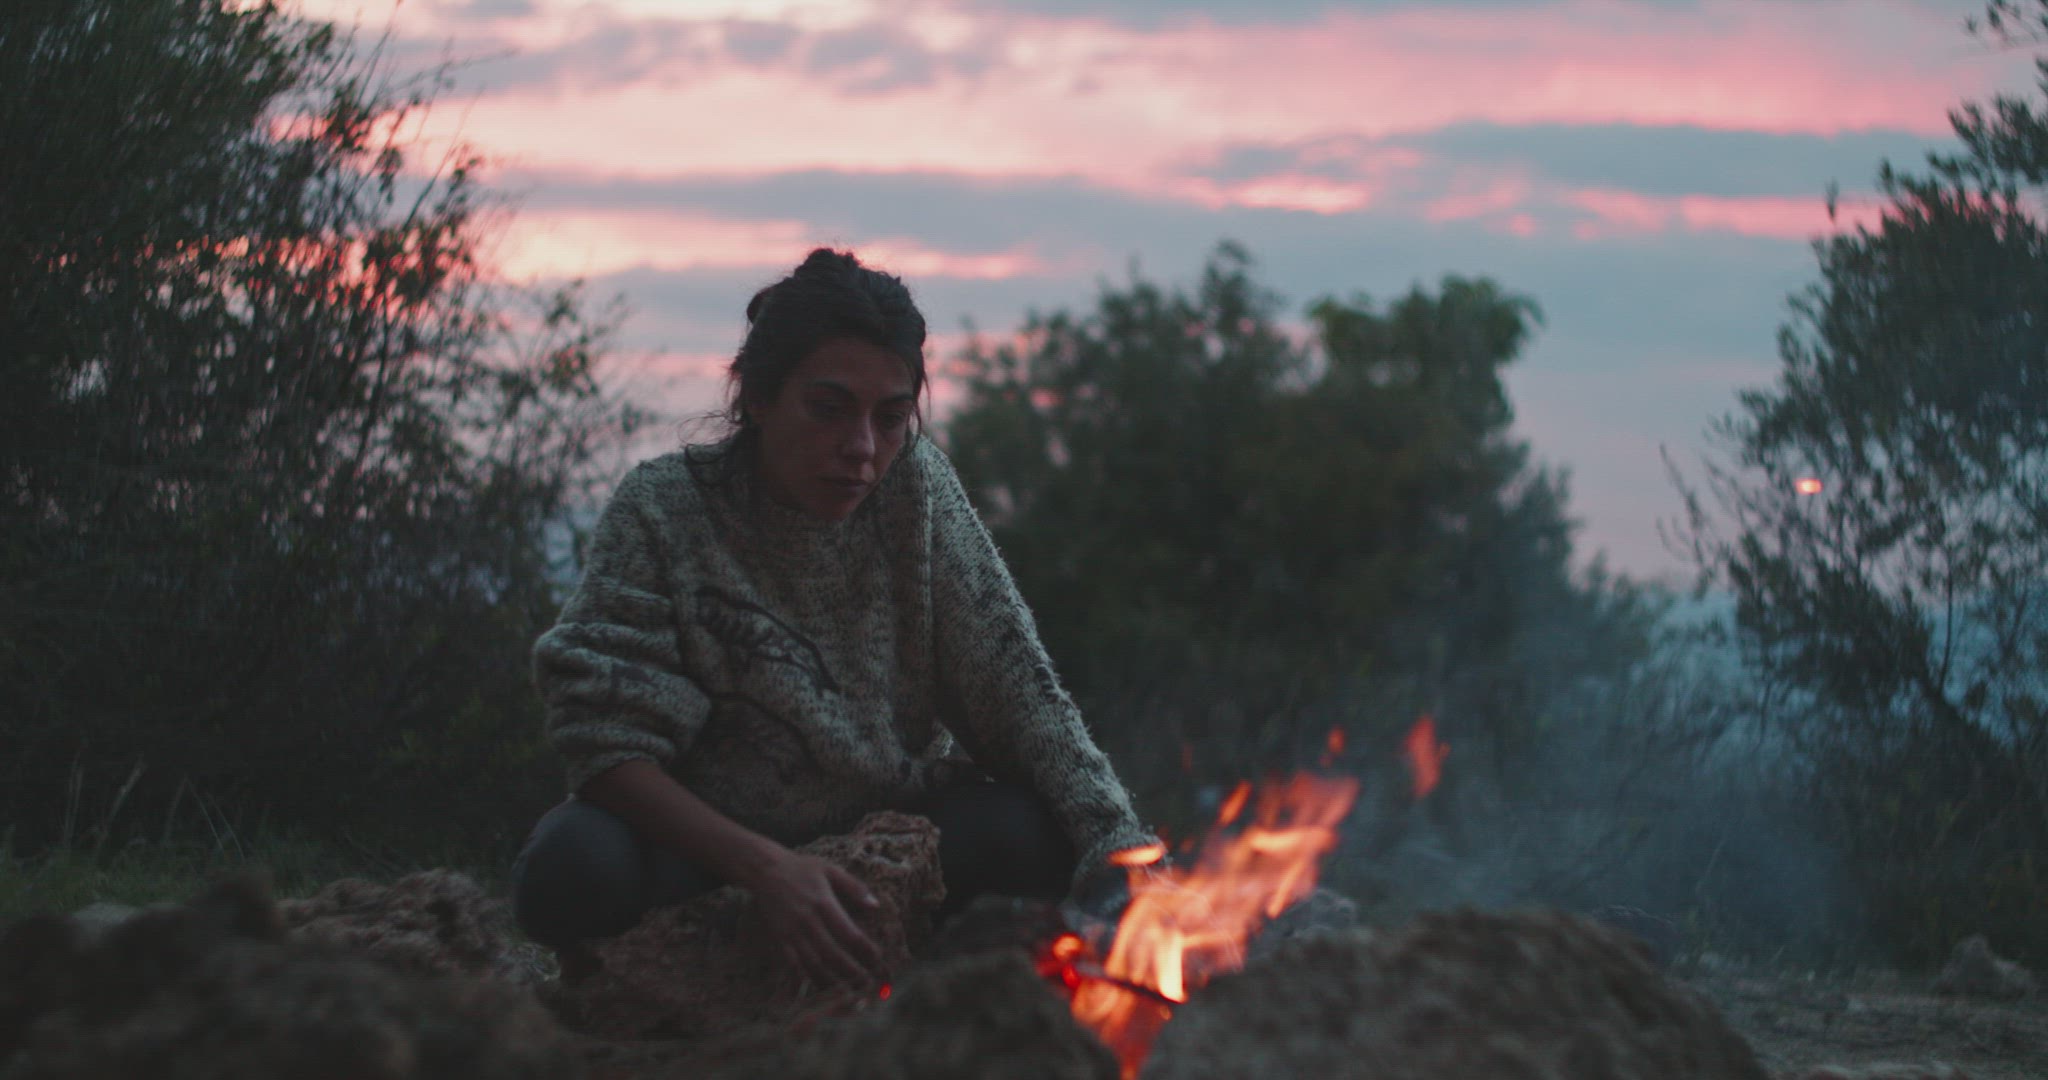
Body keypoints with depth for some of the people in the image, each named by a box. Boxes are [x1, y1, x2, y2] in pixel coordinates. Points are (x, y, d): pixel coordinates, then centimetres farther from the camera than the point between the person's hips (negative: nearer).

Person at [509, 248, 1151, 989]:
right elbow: (608, 743, -17)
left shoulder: (916, 488, -3)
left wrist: (1114, 844, -24)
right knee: (576, 864, -35)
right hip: (704, 858, -3)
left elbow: (1015, 686, -8)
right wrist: (765, 867, -31)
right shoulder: (662, 511, -12)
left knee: (1034, 831, -26)